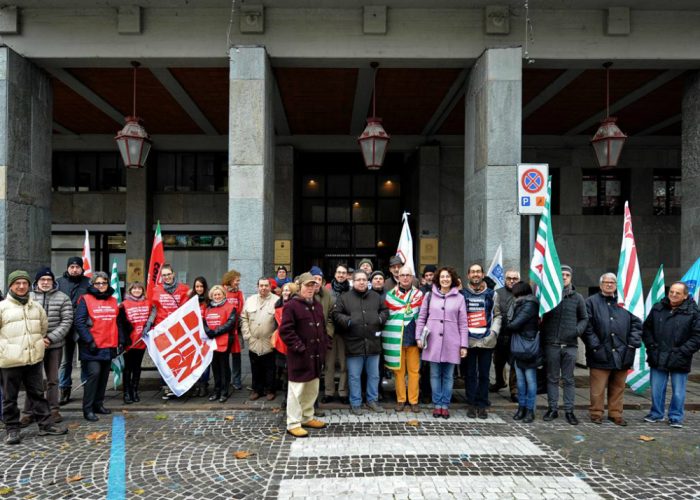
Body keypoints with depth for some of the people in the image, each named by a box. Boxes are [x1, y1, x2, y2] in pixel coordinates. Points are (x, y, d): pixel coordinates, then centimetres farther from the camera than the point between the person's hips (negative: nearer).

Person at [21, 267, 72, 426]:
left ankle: (53, 410, 20)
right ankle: (28, 412, 13)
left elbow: (67, 321, -3)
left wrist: (50, 338, -13)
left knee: (53, 379, 11)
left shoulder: (62, 298, 1)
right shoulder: (28, 297, 1)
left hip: (55, 345, 1)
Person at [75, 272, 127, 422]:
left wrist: (121, 341, 11)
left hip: (109, 346, 6)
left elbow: (118, 323, 18)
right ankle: (88, 409, -4)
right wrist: (89, 341, -16)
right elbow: (79, 322, -10)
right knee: (94, 373, -13)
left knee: (104, 375, 11)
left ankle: (98, 404, 24)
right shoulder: (86, 300, -3)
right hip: (92, 347, -6)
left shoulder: (113, 301, 14)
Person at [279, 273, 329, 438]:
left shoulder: (317, 306, 14)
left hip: (315, 355, 8)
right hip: (299, 356, -8)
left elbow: (323, 328, 22)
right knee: (297, 390, -2)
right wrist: (299, 347, -18)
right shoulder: (291, 306, -11)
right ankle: (293, 424, 7)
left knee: (312, 389, 17)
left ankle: (307, 417, 31)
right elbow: (285, 331, -17)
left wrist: (323, 346, 10)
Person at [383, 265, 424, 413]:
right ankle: (400, 399, 16)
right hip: (396, 338, 0)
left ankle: (413, 400, 13)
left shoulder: (419, 294, 5)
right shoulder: (390, 295, 5)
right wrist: (387, 337, 1)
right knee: (399, 370, 6)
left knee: (414, 370, 4)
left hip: (413, 338, 0)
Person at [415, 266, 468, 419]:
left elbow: (463, 323, 4)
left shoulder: (459, 298, 4)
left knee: (448, 375, 6)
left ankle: (445, 405, 16)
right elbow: (421, 318, 9)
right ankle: (437, 404, 16)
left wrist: (464, 345, 0)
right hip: (433, 341, 1)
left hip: (451, 342, 0)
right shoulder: (429, 295, 6)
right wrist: (419, 336, 0)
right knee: (435, 374, 6)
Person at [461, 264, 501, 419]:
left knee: (484, 374, 5)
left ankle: (482, 405, 15)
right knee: (470, 374, 5)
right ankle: (472, 404, 14)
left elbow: (497, 315, 10)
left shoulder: (491, 294, 9)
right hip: (468, 341, 0)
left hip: (486, 341, 1)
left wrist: (494, 332, -4)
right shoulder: (462, 294, 6)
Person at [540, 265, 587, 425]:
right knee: (552, 378, 8)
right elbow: (540, 315, 8)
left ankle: (569, 410, 15)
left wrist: (578, 330, -4)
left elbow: (584, 318, 14)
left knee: (569, 379, 7)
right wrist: (543, 336, -7)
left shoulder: (577, 297, 8)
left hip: (570, 345, 1)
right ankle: (553, 408, 17)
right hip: (551, 344, -1)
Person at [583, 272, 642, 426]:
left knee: (618, 387, 11)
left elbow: (636, 323, 13)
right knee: (598, 387, 1)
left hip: (621, 354, 3)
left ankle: (615, 413, 23)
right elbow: (587, 326, -4)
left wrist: (633, 342, 3)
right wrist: (594, 345, -10)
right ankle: (596, 413, 13)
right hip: (601, 354, -3)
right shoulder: (592, 302, 3)